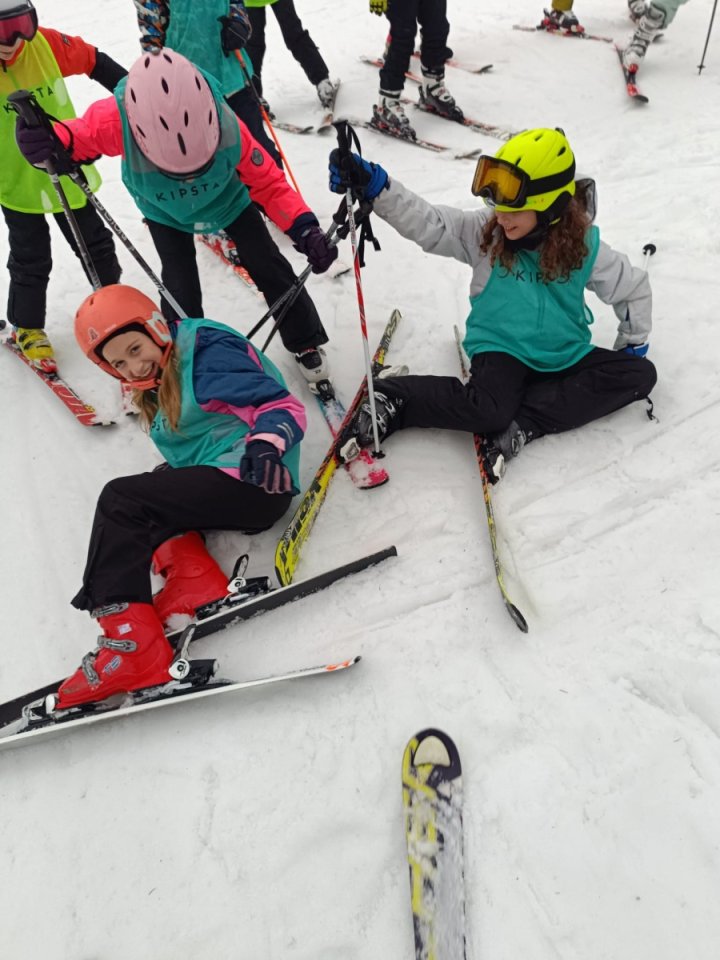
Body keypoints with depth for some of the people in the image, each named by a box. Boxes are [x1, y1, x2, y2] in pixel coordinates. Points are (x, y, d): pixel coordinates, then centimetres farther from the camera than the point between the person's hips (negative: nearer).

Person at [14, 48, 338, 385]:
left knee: (272, 270, 0)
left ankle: (306, 344, 23)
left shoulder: (225, 126, -38)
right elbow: (79, 134, -20)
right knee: (182, 295, -8)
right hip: (166, 215, 0)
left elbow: (268, 183, -27)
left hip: (228, 200, 1)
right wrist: (53, 142, -45)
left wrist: (305, 229, -41)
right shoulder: (117, 121, -40)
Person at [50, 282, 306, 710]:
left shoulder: (206, 354, -8)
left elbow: (284, 406, -18)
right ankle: (193, 578, -8)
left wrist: (266, 445, -36)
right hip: (221, 483, 10)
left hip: (254, 483, -10)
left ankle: (132, 648, -23)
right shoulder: (158, 385, 20)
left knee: (120, 501, -16)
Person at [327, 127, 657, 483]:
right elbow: (425, 221, -19)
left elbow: (633, 287, 8)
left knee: (640, 373, -14)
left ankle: (524, 423, -28)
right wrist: (374, 185, -33)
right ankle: (391, 400, -13)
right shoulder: (483, 232, -8)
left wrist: (633, 345, 7)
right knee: (487, 410, -34)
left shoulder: (584, 245, -5)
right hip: (501, 348, -4)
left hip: (565, 356, 4)